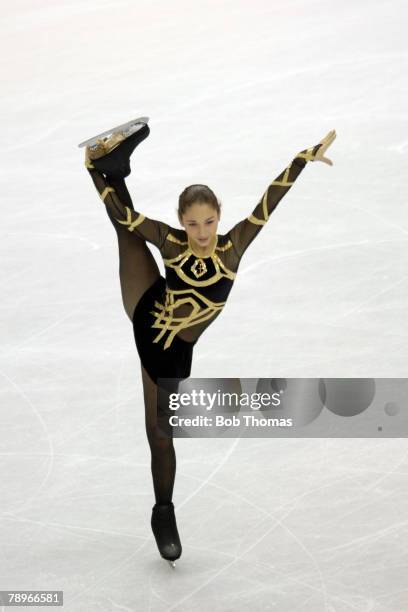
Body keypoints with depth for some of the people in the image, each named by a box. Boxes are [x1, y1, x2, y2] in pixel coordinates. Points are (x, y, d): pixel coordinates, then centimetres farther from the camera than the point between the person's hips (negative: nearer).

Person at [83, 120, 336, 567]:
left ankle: (164, 512, 28)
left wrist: (308, 155, -24)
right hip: (144, 316, 1)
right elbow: (121, 212, -11)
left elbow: (270, 199, -23)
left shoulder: (233, 244, -17)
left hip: (173, 350, 0)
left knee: (161, 432, 10)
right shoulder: (171, 242, -14)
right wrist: (93, 167, -15)